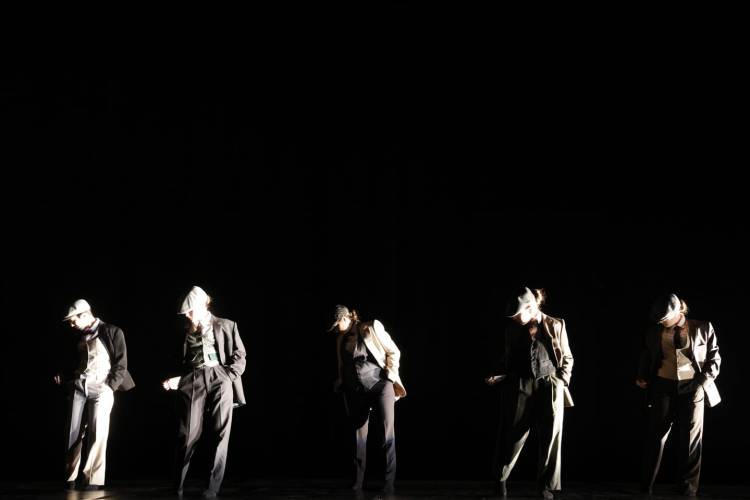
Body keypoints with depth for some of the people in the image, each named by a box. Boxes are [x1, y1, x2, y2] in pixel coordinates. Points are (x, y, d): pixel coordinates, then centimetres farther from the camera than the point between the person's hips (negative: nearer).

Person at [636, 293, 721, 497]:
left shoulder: (703, 328, 0)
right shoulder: (654, 331, 5)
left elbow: (714, 358, 4)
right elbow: (646, 356, 17)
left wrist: (704, 382, -8)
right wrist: (642, 377, 2)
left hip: (691, 387, -1)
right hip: (663, 386, 1)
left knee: (691, 436, 4)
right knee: (656, 434, 2)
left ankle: (688, 486, 14)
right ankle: (646, 485, 10)